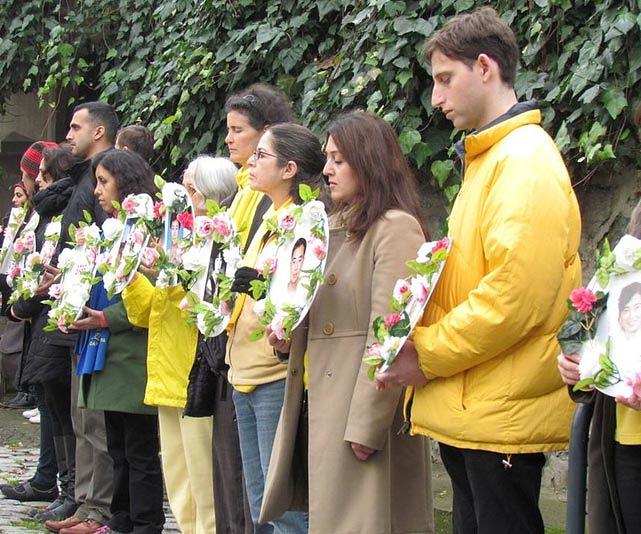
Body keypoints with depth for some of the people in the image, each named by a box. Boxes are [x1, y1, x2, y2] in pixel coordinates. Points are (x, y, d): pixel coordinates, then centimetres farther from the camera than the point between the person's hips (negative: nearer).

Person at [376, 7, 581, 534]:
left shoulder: (525, 160, -14)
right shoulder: (486, 158, 17)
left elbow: (517, 294, -23)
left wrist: (428, 355, -15)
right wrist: (426, 343, 7)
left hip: (501, 413, -10)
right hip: (467, 411, 10)